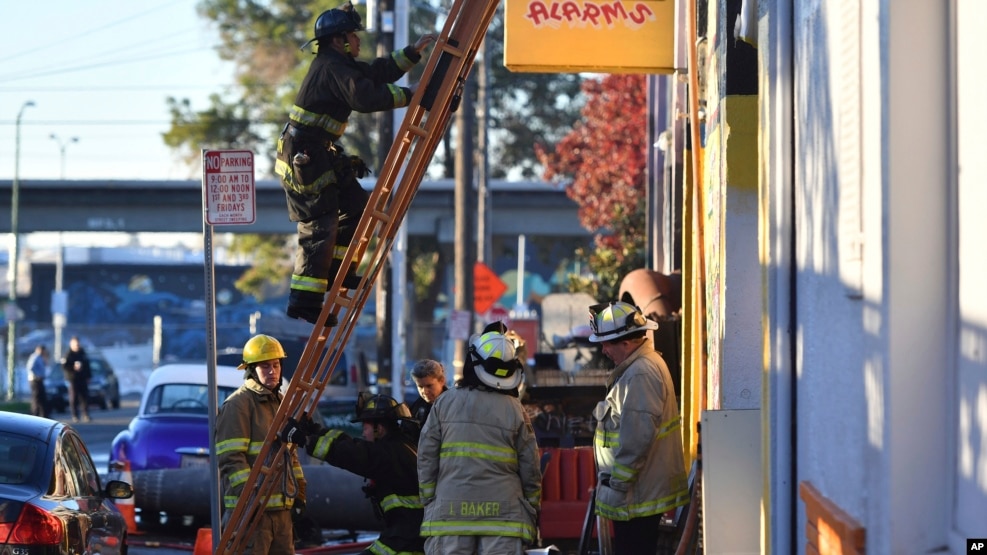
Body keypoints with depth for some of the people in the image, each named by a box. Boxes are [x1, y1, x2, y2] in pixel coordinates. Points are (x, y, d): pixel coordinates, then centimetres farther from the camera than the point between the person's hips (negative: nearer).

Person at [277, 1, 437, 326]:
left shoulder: (337, 65, 16)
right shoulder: (334, 67, -17)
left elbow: (379, 72, 25)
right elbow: (366, 98, -29)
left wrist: (413, 52, 21)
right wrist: (407, 95, -21)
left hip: (317, 153, 11)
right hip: (303, 156, -11)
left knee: (355, 205, 14)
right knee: (320, 224, -12)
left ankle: (338, 271, 18)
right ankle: (304, 301, -13)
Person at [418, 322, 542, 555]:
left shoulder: (444, 403, 3)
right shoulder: (514, 410, 0)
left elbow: (426, 459, 5)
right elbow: (530, 469, 4)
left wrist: (429, 501, 13)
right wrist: (532, 511, 16)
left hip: (450, 510, 1)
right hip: (502, 513, -1)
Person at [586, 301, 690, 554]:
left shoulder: (641, 374, -19)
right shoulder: (645, 365, 16)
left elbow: (637, 438, -25)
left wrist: (616, 484, -20)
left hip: (638, 494, -11)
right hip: (642, 490, 11)